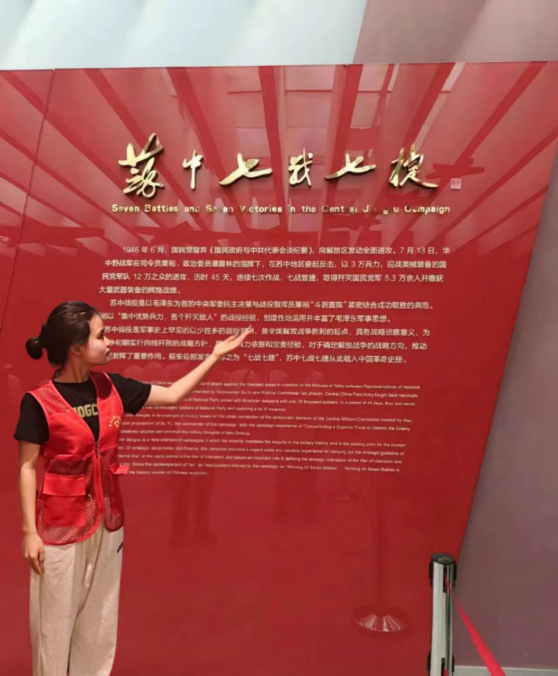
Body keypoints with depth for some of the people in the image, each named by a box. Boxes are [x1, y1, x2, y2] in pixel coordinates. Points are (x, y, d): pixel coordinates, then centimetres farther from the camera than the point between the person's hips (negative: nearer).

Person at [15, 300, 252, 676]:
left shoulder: (111, 388, -2)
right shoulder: (39, 402, -15)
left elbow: (173, 395, 3)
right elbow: (28, 468, -9)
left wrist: (215, 357, 3)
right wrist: (30, 531, -10)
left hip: (108, 519, 5)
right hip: (60, 524, -4)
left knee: (99, 619, 20)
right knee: (56, 621, 13)